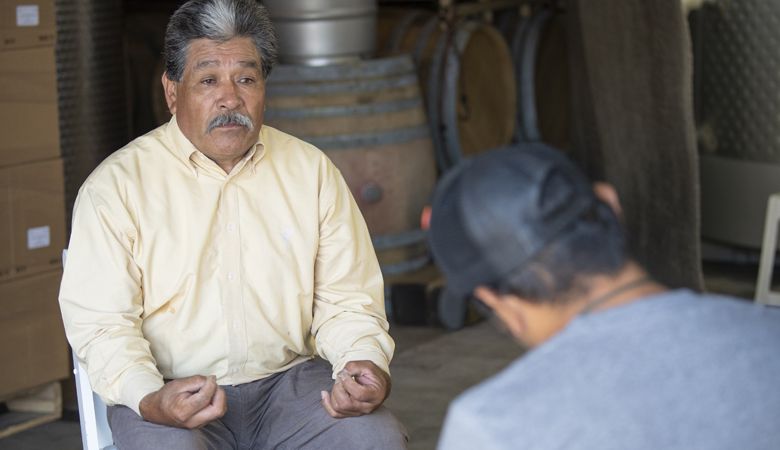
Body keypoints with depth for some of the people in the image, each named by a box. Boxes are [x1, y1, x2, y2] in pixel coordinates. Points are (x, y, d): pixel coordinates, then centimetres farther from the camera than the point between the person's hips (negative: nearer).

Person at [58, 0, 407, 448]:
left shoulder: (312, 171, 8)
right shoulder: (116, 186, -3)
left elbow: (347, 300, 7)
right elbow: (100, 321, -8)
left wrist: (365, 364, -15)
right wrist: (149, 400, -27)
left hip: (288, 378, 3)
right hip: (167, 390, -2)